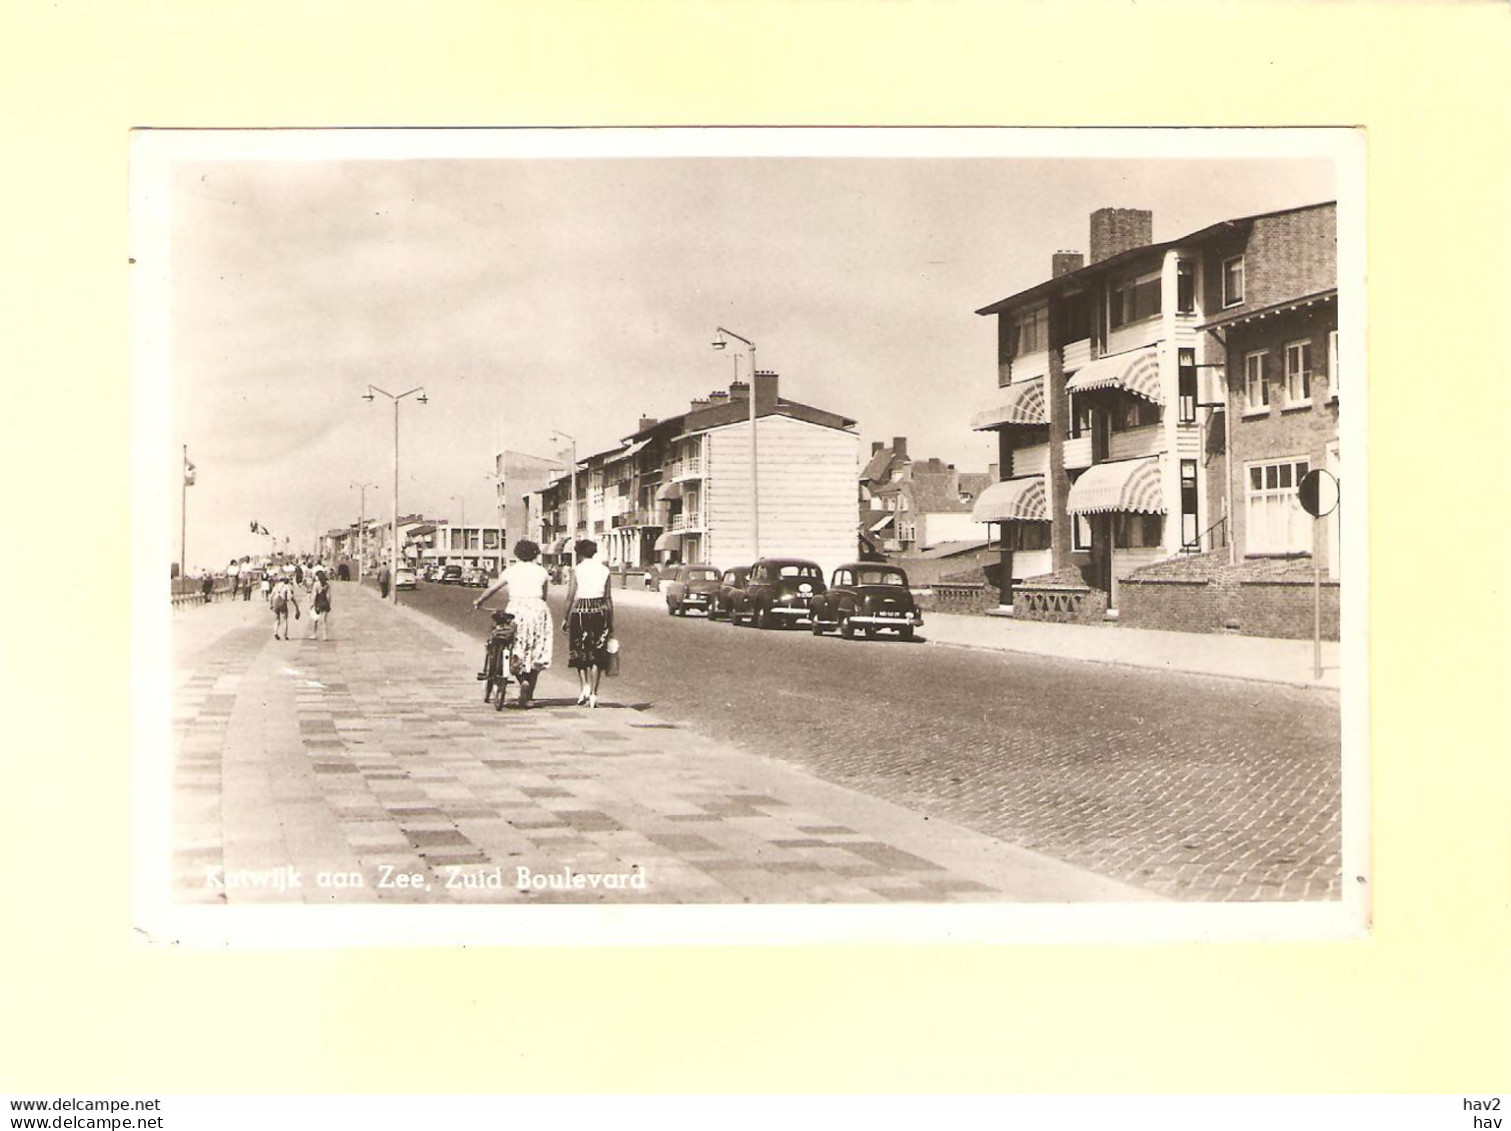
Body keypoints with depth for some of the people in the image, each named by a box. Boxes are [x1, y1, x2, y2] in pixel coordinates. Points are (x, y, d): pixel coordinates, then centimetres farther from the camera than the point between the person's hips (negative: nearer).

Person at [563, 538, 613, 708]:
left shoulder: (577, 571, -4)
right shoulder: (604, 570, 5)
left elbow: (570, 597, -6)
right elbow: (609, 598, 5)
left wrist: (565, 618, 3)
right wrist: (611, 622, 10)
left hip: (580, 612, -2)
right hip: (600, 612, 2)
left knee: (580, 652, 12)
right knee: (597, 654, 6)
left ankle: (584, 686, -3)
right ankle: (593, 693, 4)